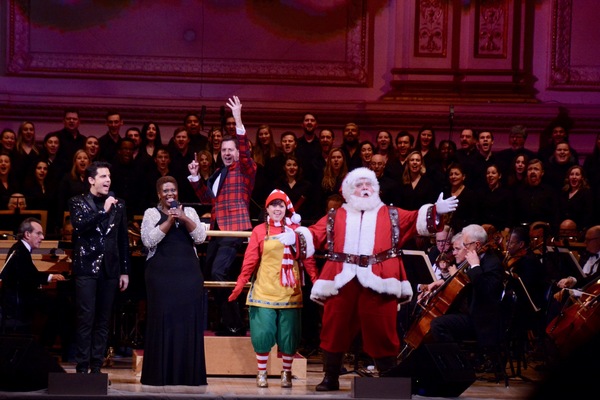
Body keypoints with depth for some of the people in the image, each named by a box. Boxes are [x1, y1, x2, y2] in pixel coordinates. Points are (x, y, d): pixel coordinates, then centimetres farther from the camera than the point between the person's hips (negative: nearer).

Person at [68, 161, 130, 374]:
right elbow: (79, 226, -16)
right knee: (86, 319, -7)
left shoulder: (118, 205, 12)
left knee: (103, 321, 4)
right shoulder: (78, 202, 3)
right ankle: (82, 368, -5)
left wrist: (125, 271, 10)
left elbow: (123, 240, 13)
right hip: (86, 268, -3)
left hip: (109, 269, 3)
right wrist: (103, 211, -19)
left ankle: (96, 368, 8)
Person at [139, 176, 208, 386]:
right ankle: (160, 374, -2)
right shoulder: (151, 213, 6)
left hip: (188, 273, 2)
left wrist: (184, 219, -12)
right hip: (161, 274, -2)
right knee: (163, 320, -5)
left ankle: (188, 374, 2)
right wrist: (169, 221, -13)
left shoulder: (189, 211, 13)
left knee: (188, 320, -1)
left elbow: (200, 237, 1)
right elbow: (149, 240, -8)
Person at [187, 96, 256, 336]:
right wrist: (195, 177, 10)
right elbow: (206, 197, 24)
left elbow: (245, 150, -20)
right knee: (211, 272, 10)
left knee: (218, 273, -21)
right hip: (217, 229, 9)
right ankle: (230, 322, 20)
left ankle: (233, 324, -15)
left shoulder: (245, 169, -1)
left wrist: (238, 121, -29)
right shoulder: (218, 173, 22)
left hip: (235, 229, -9)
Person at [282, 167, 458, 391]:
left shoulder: (391, 215, 15)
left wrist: (436, 211, -11)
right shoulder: (336, 217, 17)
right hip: (342, 280, 2)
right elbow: (315, 234, 10)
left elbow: (416, 221, 5)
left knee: (381, 330, 0)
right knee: (334, 329, 5)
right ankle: (330, 378, 17)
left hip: (377, 281, -1)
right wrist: (295, 236, -8)